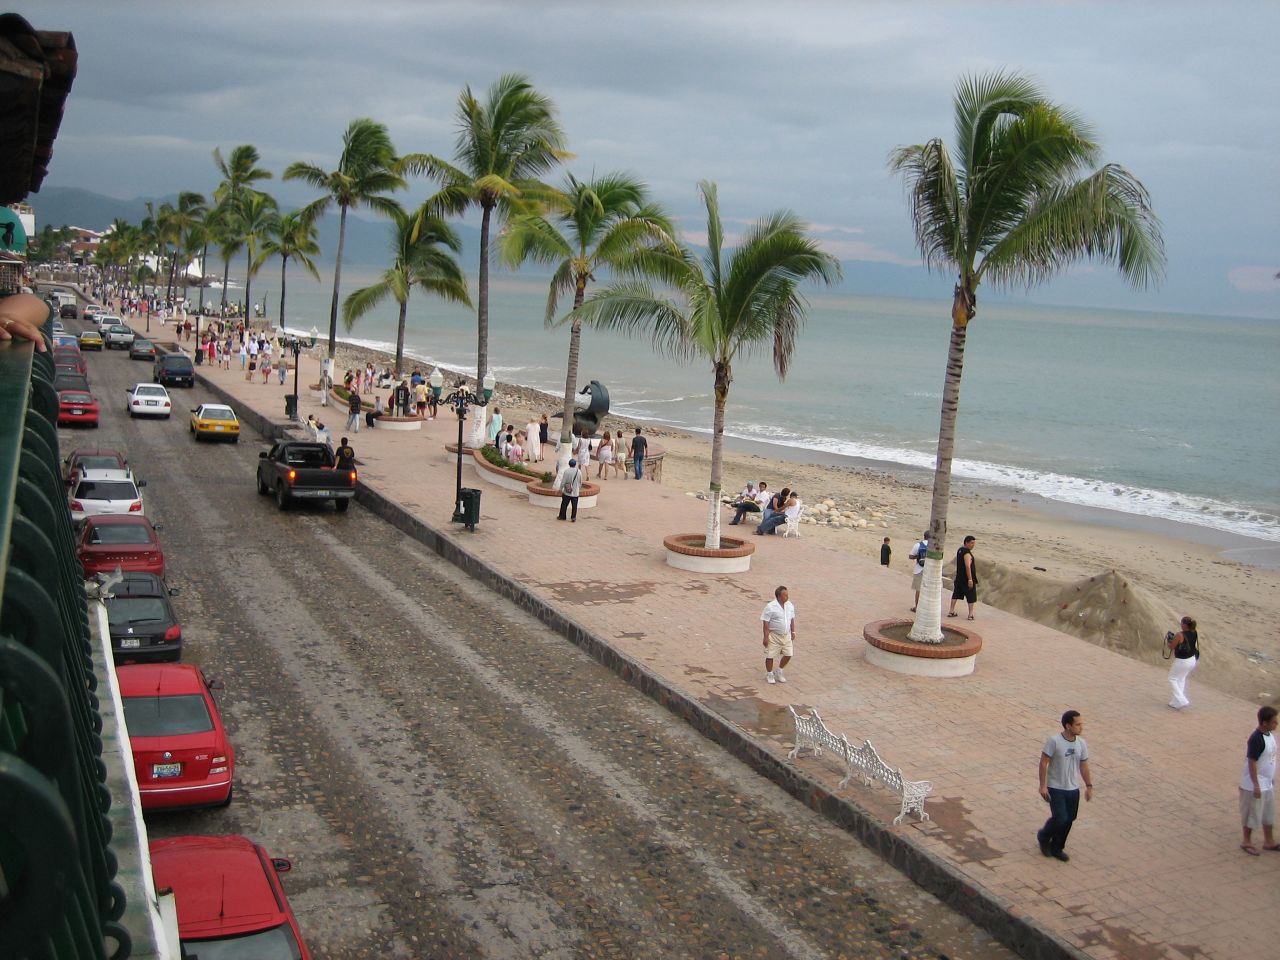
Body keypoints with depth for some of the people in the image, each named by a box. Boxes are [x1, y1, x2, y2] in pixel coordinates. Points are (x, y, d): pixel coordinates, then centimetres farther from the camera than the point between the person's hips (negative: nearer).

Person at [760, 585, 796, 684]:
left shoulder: (790, 605, 3)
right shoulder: (770, 607, -17)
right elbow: (765, 622, -16)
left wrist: (793, 632, 15)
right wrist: (766, 637, -17)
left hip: (786, 635, 6)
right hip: (774, 635, -6)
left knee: (788, 655, 5)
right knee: (770, 655, 3)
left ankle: (779, 672, 28)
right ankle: (769, 675, 23)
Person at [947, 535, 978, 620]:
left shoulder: (960, 550, 11)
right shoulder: (967, 553, -18)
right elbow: (968, 566, -25)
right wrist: (970, 579, -26)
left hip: (959, 577, 8)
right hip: (967, 578, -8)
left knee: (956, 594, 13)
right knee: (971, 597, 1)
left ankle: (951, 611, 15)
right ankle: (971, 614, 2)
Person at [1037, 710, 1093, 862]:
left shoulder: (1081, 744, 0)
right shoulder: (1054, 741, -18)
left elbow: (1084, 766, 10)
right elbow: (1043, 763, -14)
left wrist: (1089, 786, 9)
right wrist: (1043, 786, -15)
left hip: (1073, 789, 6)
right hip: (1055, 788, -6)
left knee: (1069, 820, 9)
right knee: (1060, 818, -11)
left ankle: (1057, 848, 27)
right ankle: (1043, 837, 18)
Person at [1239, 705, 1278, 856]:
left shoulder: (1269, 734, 2)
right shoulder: (1256, 739, -26)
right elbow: (1252, 763, -23)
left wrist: (1272, 778, 21)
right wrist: (1256, 786, -22)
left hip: (1268, 783, 9)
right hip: (1255, 785, -9)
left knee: (1269, 813, 19)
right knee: (1252, 814, 6)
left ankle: (1269, 841, 34)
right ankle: (1246, 842, 22)